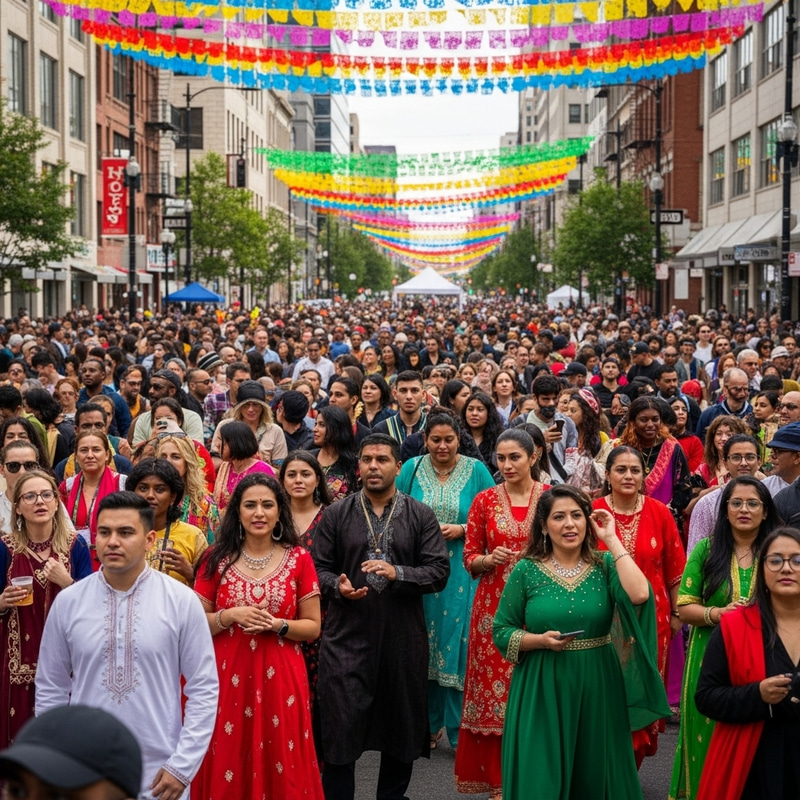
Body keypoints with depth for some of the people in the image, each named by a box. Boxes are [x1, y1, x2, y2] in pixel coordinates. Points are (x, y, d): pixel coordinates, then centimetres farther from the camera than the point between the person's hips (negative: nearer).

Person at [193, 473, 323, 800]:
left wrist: (276, 624, -14)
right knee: (228, 766, 5)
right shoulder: (217, 558, 2)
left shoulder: (298, 559, 1)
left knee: (278, 765, 4)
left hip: (280, 679, 0)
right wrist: (229, 616, -13)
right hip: (228, 678, 0)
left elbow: (313, 627, 3)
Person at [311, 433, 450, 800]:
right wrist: (338, 586, -16)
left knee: (402, 724, 12)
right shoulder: (335, 515, 4)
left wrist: (397, 573, -17)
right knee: (341, 725, -2)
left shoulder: (420, 516, 4)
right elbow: (319, 567, 4)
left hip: (403, 638, 1)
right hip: (347, 635, -1)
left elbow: (439, 571, -3)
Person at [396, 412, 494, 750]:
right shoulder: (412, 468, 6)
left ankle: (459, 730, 5)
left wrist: (462, 529, -11)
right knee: (421, 646, 5)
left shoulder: (476, 471, 1)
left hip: (461, 572, -2)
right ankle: (427, 724, 19)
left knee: (458, 645, -4)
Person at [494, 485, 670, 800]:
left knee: (594, 774, 11)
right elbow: (501, 631, 1)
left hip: (596, 687, 1)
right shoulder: (527, 570, -3)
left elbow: (639, 596, -21)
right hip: (542, 689, -1)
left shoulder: (604, 565, 0)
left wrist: (612, 540, -14)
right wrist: (540, 640, -17)